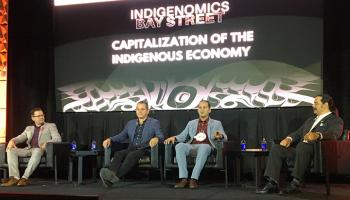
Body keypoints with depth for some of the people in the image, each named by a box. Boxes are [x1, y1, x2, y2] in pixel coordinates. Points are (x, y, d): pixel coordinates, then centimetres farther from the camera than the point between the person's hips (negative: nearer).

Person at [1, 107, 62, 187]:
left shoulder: (51, 126, 16)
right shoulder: (29, 128, 29)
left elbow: (58, 139, 2)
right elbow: (19, 138, 18)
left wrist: (47, 142, -18)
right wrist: (12, 141, -6)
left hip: (41, 149, -4)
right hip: (28, 149, 5)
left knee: (37, 151, -40)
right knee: (11, 150, -21)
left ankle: (25, 178, -44)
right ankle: (15, 178, -31)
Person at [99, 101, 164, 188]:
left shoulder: (154, 123, 11)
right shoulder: (130, 123, 24)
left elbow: (161, 137, -1)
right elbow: (121, 136, 17)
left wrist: (156, 138, -27)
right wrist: (110, 139, -3)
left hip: (145, 150, -4)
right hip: (131, 149, 4)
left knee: (132, 155, -36)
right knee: (118, 153, -29)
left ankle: (115, 177, -56)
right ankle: (111, 174, -55)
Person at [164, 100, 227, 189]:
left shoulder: (216, 123, 21)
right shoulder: (191, 123, 28)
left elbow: (224, 138, 9)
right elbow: (182, 136, 21)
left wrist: (220, 136, -16)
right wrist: (174, 137, -2)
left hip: (206, 146, -2)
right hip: (191, 146, 2)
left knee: (203, 147, -40)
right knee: (179, 146, -32)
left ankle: (194, 179, -43)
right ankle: (183, 179, -37)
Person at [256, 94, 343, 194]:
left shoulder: (336, 120, 5)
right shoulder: (310, 120, 31)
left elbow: (333, 134, -17)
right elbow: (298, 133, 25)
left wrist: (317, 135, -39)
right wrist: (289, 139, 1)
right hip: (300, 149, 8)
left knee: (302, 146, -38)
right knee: (276, 148, -10)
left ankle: (296, 183, -37)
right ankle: (272, 184, -19)